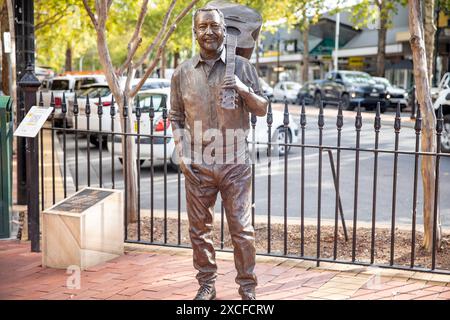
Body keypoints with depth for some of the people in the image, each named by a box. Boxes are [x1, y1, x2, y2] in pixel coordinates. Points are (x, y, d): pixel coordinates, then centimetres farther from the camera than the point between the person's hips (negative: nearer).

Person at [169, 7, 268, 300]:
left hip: (235, 164, -2)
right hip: (197, 165, 2)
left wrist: (243, 89, -16)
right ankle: (206, 285, 24)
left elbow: (262, 109, 4)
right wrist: (182, 153, 0)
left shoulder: (242, 67, 2)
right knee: (199, 228, 10)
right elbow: (176, 116, 11)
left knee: (242, 229, 0)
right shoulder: (183, 72, 5)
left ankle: (248, 289, 13)